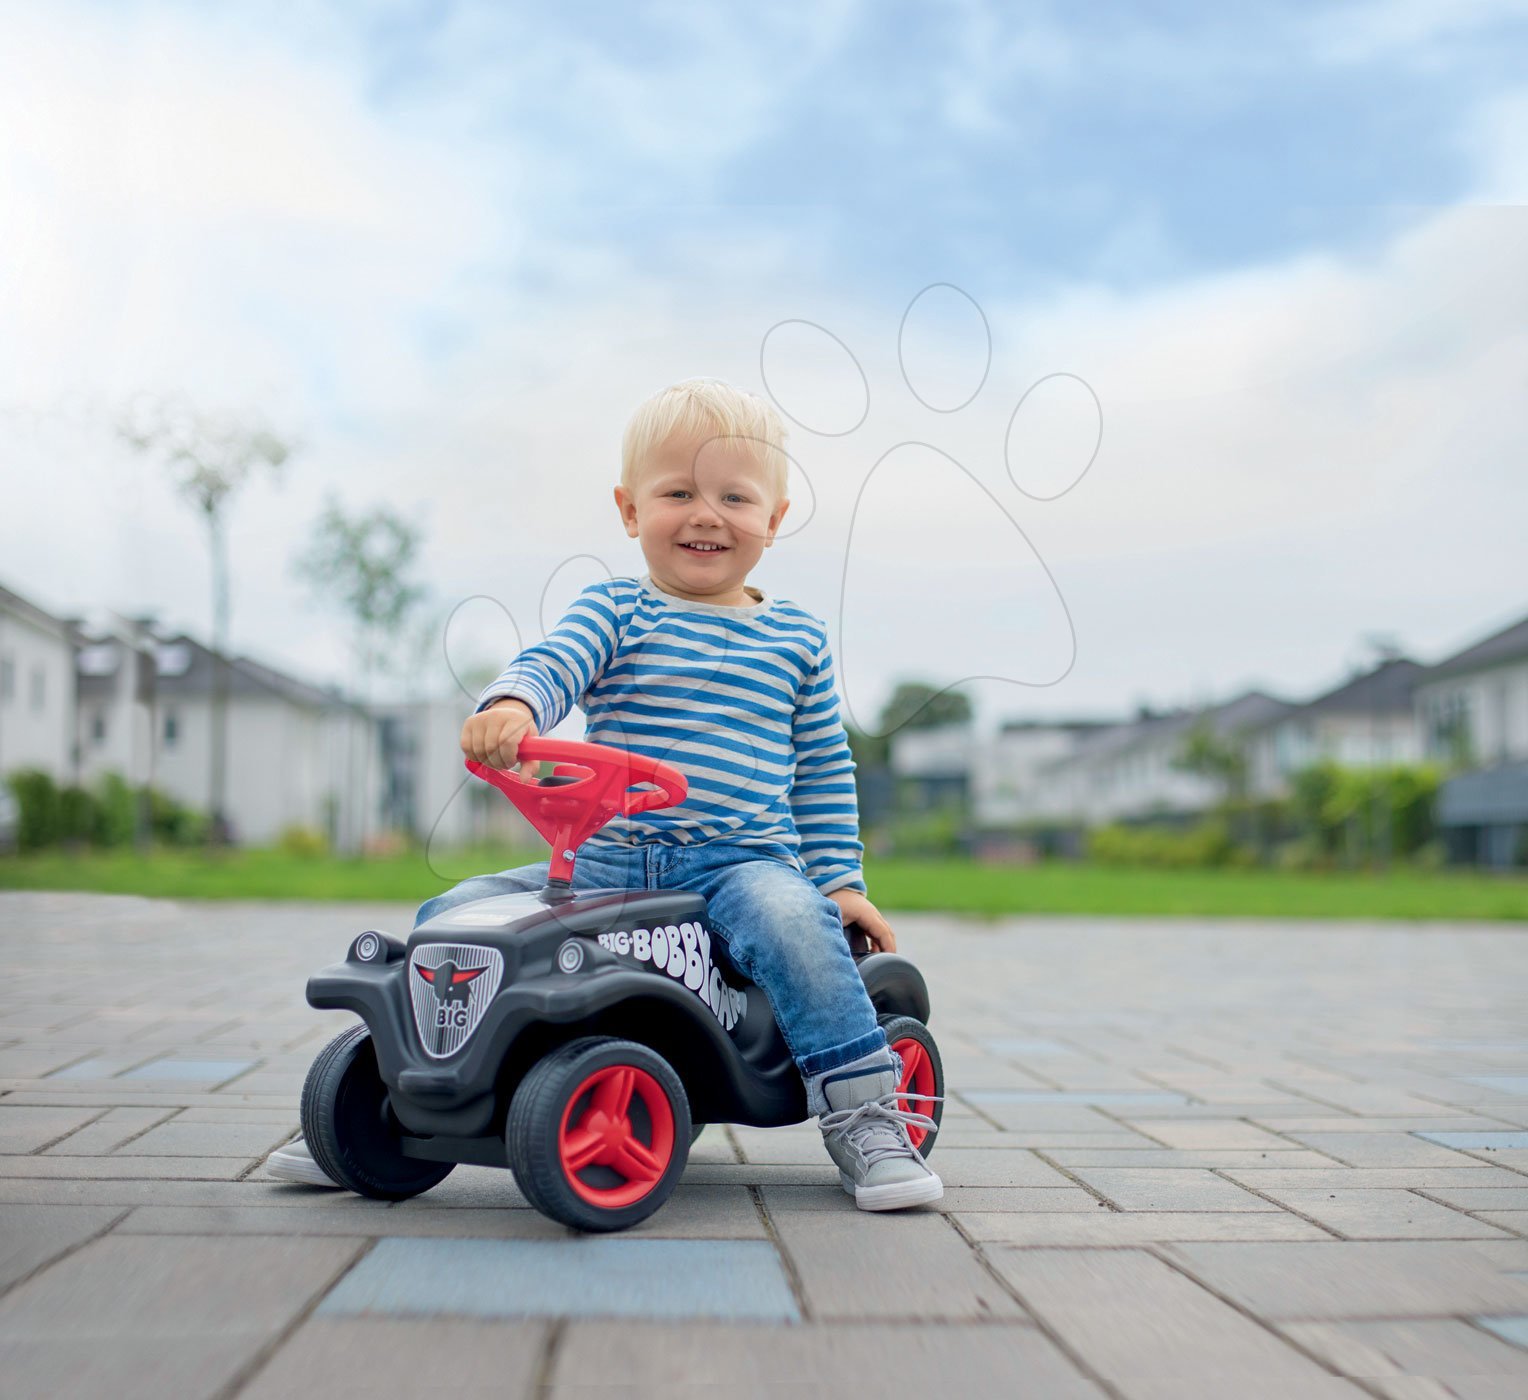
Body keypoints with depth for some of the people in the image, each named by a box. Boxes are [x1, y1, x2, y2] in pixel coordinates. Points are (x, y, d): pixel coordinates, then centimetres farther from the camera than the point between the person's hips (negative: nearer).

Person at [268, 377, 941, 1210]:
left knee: (791, 917, -34)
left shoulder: (794, 637, 11)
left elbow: (822, 771, 17)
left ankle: (864, 1116, -21)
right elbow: (552, 665, -14)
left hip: (744, 858, -1)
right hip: (605, 861, 2)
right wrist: (509, 706, -38)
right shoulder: (613, 611, 7)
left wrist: (840, 881, 10)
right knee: (453, 916, -9)